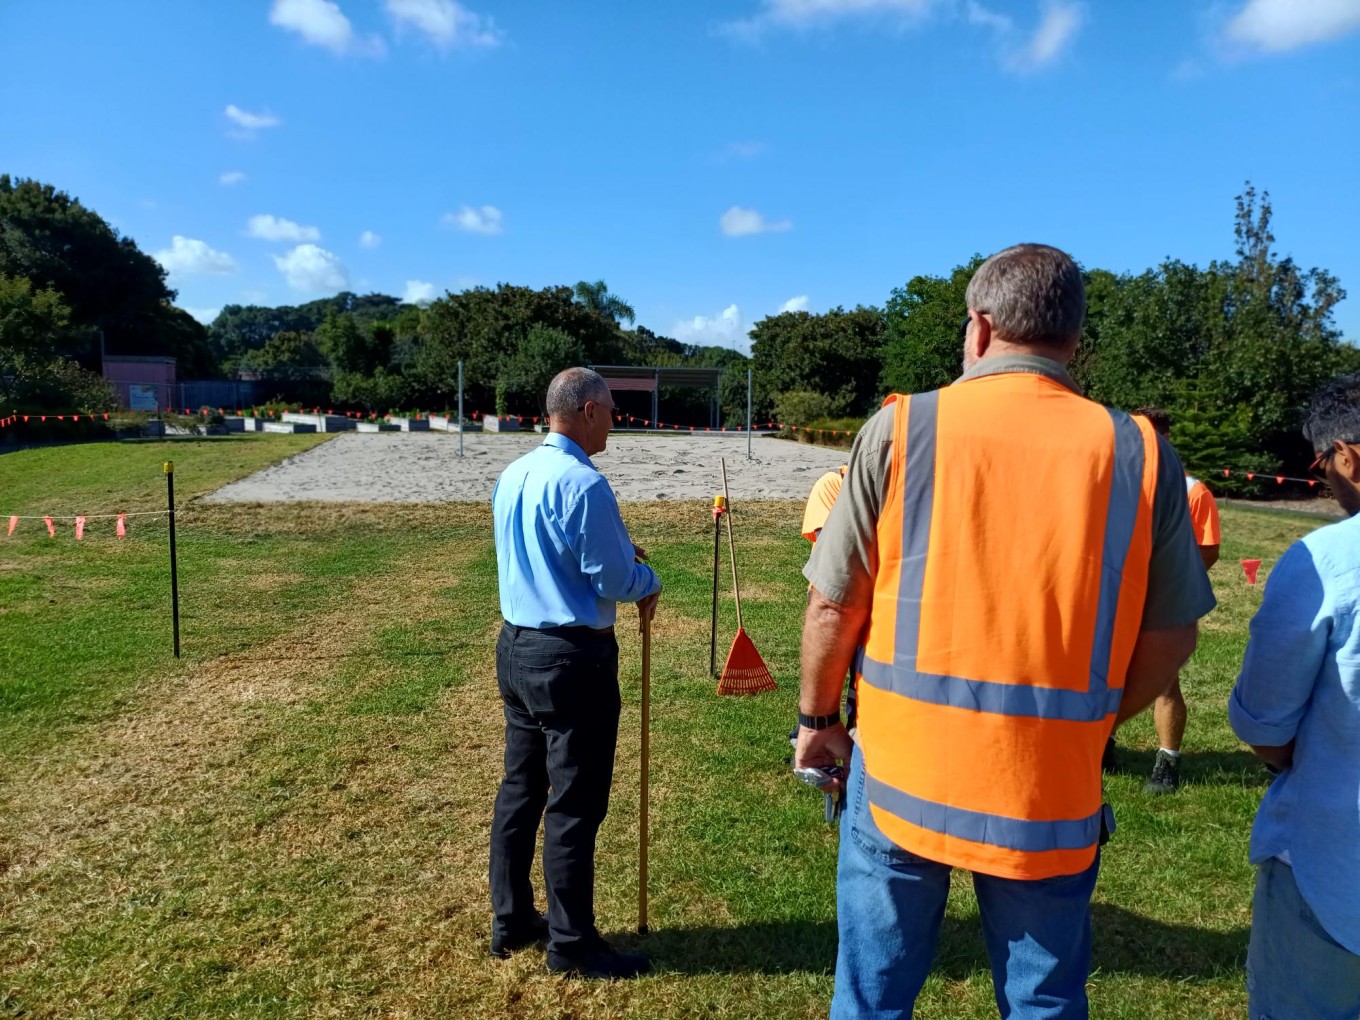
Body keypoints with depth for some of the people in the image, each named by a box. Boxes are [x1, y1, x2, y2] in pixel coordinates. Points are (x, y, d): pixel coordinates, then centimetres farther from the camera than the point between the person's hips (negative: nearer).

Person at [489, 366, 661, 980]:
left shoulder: (512, 476, 7)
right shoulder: (583, 483, -20)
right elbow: (613, 579, -19)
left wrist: (617, 553, 13)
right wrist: (648, 580, 2)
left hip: (516, 647, 9)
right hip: (573, 659, -9)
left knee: (519, 788, 18)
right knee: (575, 804, 4)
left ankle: (511, 921, 33)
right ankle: (571, 943, 19)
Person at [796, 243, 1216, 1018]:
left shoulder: (901, 429, -9)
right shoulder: (1139, 453, -4)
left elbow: (834, 609, -6)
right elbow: (1170, 638, 2)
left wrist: (817, 719, 10)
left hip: (903, 772, -1)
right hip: (1053, 787, 2)